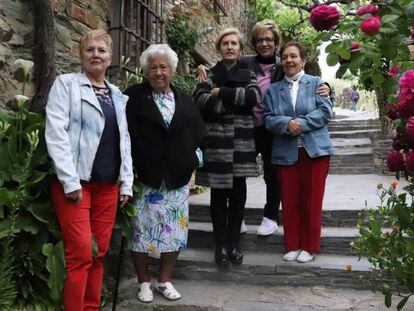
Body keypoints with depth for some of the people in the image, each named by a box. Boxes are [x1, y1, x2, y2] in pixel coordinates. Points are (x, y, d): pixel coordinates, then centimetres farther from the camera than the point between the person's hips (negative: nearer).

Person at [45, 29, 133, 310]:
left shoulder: (118, 95, 17)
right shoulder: (66, 84, 1)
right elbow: (56, 132, -9)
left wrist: (126, 183, 9)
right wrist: (70, 181, -16)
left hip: (108, 184, 5)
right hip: (76, 180, -5)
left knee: (100, 253, 9)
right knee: (81, 253, -8)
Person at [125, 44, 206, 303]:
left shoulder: (185, 101, 10)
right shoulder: (134, 97, -2)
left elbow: (197, 138, 15)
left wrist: (192, 167, 7)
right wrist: (131, 169, -11)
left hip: (178, 179, 4)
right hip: (145, 177, -3)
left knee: (175, 230, 9)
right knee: (143, 230, 4)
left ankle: (165, 280, 26)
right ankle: (144, 282, 23)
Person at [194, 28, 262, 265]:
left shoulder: (248, 75, 14)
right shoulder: (210, 75, 10)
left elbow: (255, 96, -7)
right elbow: (201, 101, -10)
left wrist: (222, 92, -10)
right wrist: (238, 100, -13)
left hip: (241, 142, 1)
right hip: (216, 141, -1)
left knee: (238, 193, 4)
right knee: (219, 193, 2)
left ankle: (234, 243, 15)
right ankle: (221, 244, 12)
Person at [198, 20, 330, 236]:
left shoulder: (284, 67, -1)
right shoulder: (245, 63, 0)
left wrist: (324, 88, -17)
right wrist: (203, 68, -16)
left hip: (272, 131, -1)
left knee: (272, 175, 12)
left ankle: (271, 217, 31)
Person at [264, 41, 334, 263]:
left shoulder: (316, 83, 7)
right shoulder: (273, 90, 12)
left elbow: (325, 111, -4)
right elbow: (269, 119, 3)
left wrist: (302, 124, -15)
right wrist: (287, 123, -17)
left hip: (315, 150, -2)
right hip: (286, 152, 2)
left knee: (312, 201, 3)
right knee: (289, 201, 5)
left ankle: (309, 247, 18)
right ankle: (292, 245, 20)